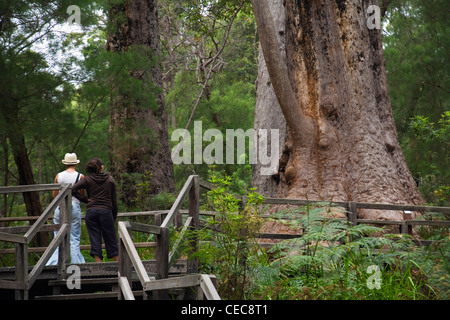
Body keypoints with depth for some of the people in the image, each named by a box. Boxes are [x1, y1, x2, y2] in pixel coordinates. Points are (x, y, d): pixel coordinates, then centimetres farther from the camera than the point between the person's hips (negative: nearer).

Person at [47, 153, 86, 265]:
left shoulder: (58, 176, 3)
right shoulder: (80, 177, -2)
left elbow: (54, 195, 9)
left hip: (60, 208, 2)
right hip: (74, 207, -2)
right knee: (74, 238, 4)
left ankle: (53, 263, -3)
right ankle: (76, 264, 4)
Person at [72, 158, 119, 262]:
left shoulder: (87, 179, 2)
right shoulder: (110, 179, 5)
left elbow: (73, 189, -9)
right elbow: (114, 200, 7)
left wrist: (85, 199, 0)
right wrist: (114, 216, 14)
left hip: (91, 211, 0)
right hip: (106, 211, 0)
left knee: (95, 239, 2)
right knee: (111, 239, 9)